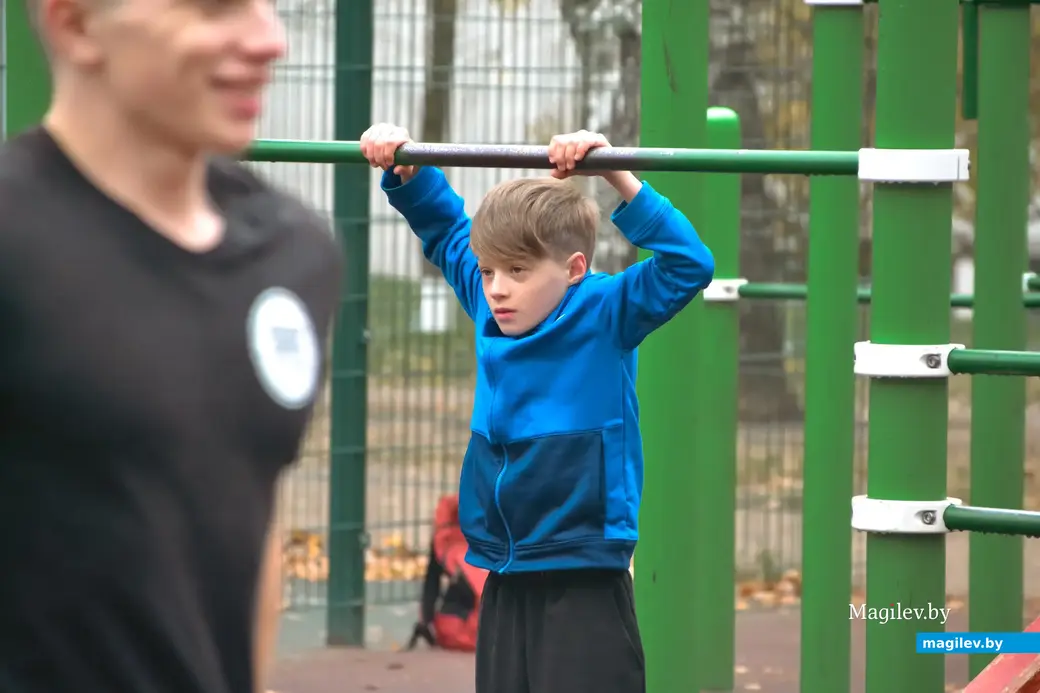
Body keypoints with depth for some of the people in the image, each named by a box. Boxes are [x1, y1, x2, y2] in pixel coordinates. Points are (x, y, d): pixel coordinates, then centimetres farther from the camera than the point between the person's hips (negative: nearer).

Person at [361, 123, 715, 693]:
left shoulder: (605, 318, -9)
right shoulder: (490, 312, 6)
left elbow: (688, 265, -22)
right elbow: (444, 230, 22)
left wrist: (617, 177, -27)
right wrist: (407, 169, 9)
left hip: (584, 587, -6)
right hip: (507, 585, 6)